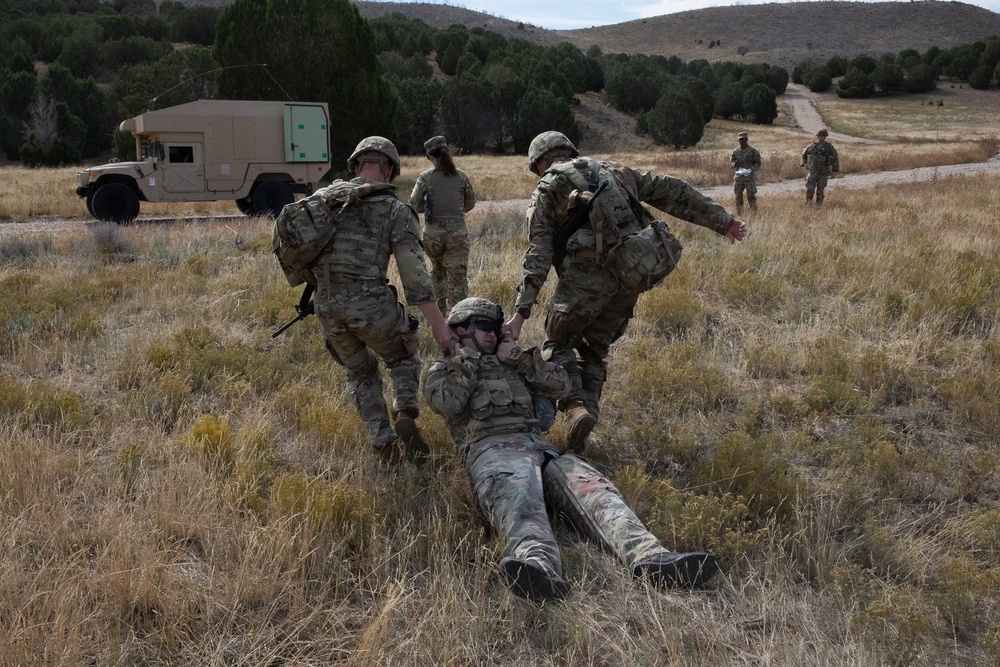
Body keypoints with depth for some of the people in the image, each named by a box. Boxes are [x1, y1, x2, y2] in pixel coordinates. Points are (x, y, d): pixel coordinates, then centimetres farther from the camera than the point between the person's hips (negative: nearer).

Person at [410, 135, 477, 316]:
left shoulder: (425, 178, -6)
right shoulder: (461, 176, -1)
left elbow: (415, 206, -3)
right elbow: (470, 203, 9)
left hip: (433, 232, 1)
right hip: (458, 232, -1)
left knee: (438, 272, 22)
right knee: (458, 277, 0)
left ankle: (439, 313, 29)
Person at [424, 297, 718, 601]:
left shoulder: (510, 363, 35)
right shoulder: (442, 370, 22)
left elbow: (562, 385, 25)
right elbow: (447, 403, -3)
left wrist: (519, 358, 17)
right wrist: (469, 358, 9)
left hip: (539, 446, 5)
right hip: (491, 448, -5)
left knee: (590, 486, -25)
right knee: (517, 500, -39)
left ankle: (649, 557, -48)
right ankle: (539, 566, -70)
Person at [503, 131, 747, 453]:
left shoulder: (546, 190, 9)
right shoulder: (613, 171, 24)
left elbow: (538, 254, -4)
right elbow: (672, 192, 20)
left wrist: (521, 311, -9)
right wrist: (723, 221, 22)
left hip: (588, 272, -5)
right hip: (632, 273, 5)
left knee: (558, 342, 12)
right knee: (595, 347, 20)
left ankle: (576, 407, -10)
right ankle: (587, 410, 8)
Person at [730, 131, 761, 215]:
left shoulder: (753, 151, -2)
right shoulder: (735, 151, 9)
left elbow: (758, 163, -2)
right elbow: (731, 163, 11)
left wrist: (751, 170, -21)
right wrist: (734, 164, -14)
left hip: (750, 177, -4)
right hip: (738, 176, 4)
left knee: (751, 196, -4)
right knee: (737, 196, 5)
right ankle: (739, 214, 14)